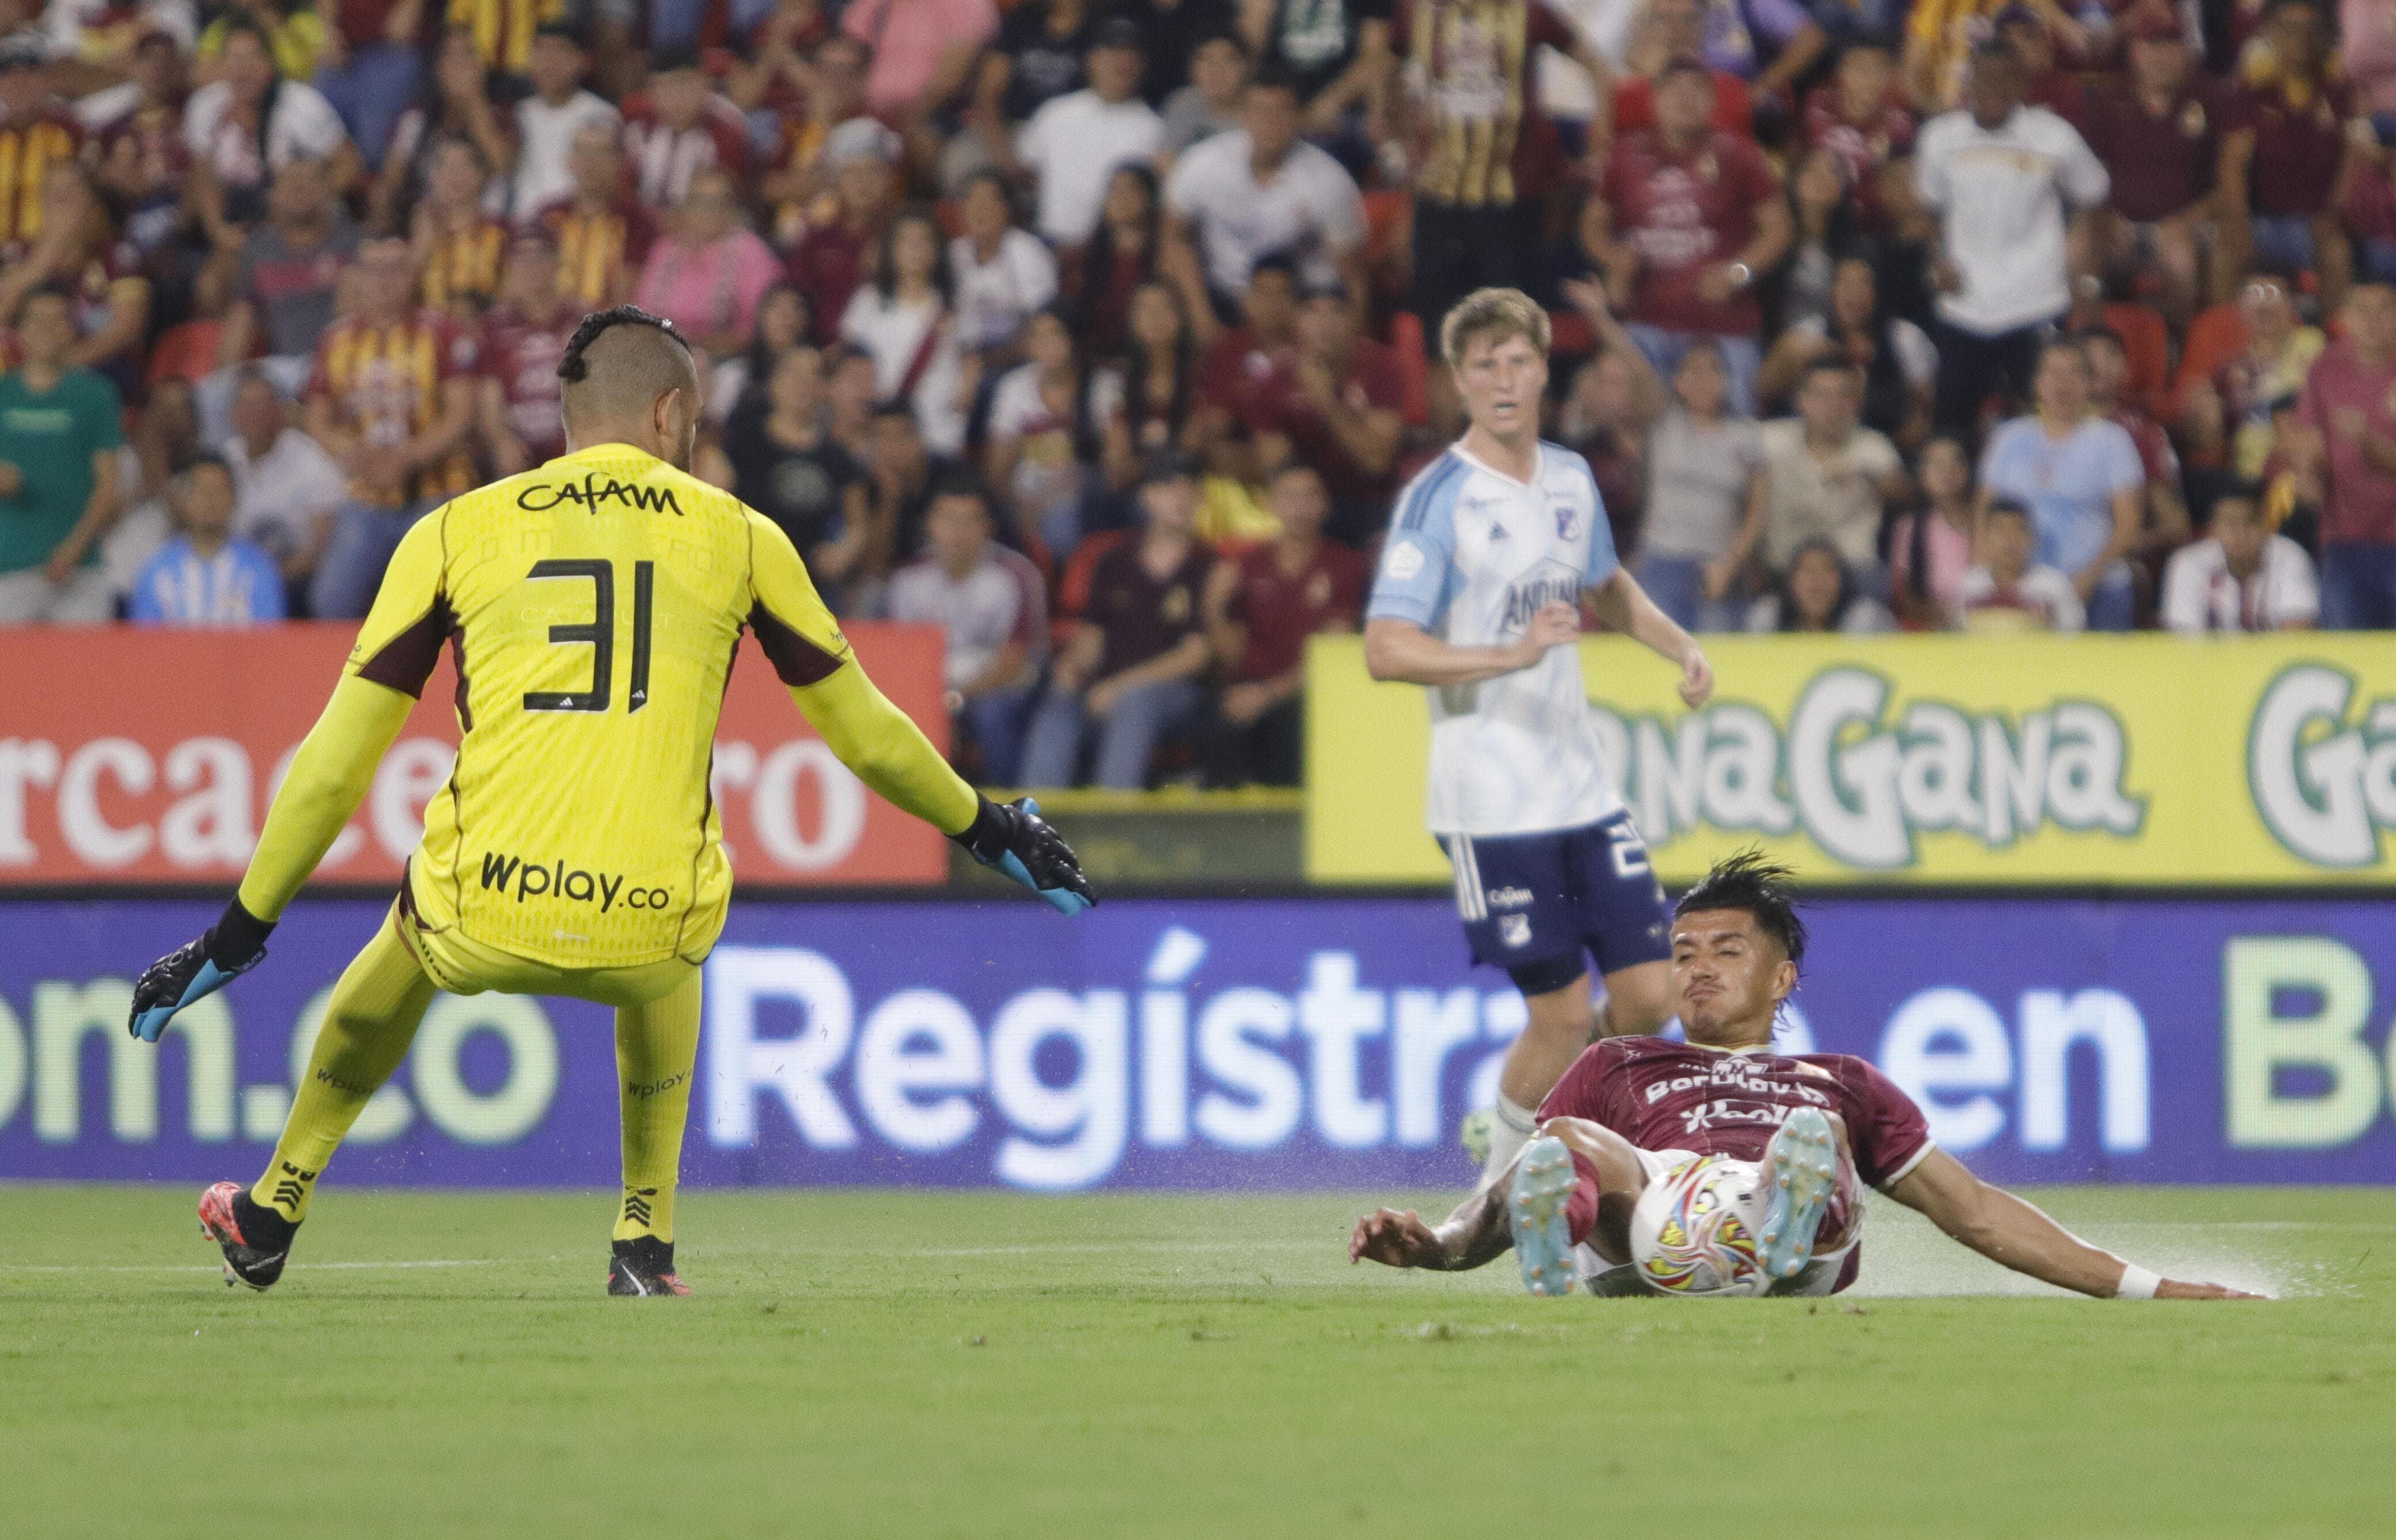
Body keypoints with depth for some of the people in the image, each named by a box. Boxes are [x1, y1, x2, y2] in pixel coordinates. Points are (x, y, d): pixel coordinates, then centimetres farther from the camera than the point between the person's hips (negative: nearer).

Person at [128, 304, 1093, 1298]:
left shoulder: (457, 532, 11)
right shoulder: (737, 536, 12)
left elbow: (336, 766, 11)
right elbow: (866, 734, 21)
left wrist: (240, 933, 20)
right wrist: (981, 829, 38)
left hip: (483, 928, 0)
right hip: (647, 935, 0)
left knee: (410, 936, 37)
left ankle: (272, 1216, 46)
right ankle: (645, 1244, 33)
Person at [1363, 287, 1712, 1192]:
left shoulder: (1570, 479, 9)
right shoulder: (1439, 499, -12)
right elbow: (1386, 650, -20)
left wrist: (1681, 646, 13)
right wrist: (1511, 654, -30)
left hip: (1583, 787, 6)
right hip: (1493, 804, -6)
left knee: (1648, 997, 1)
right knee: (1564, 1014, -5)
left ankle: (1536, 1111, 27)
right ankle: (1503, 1185, 17)